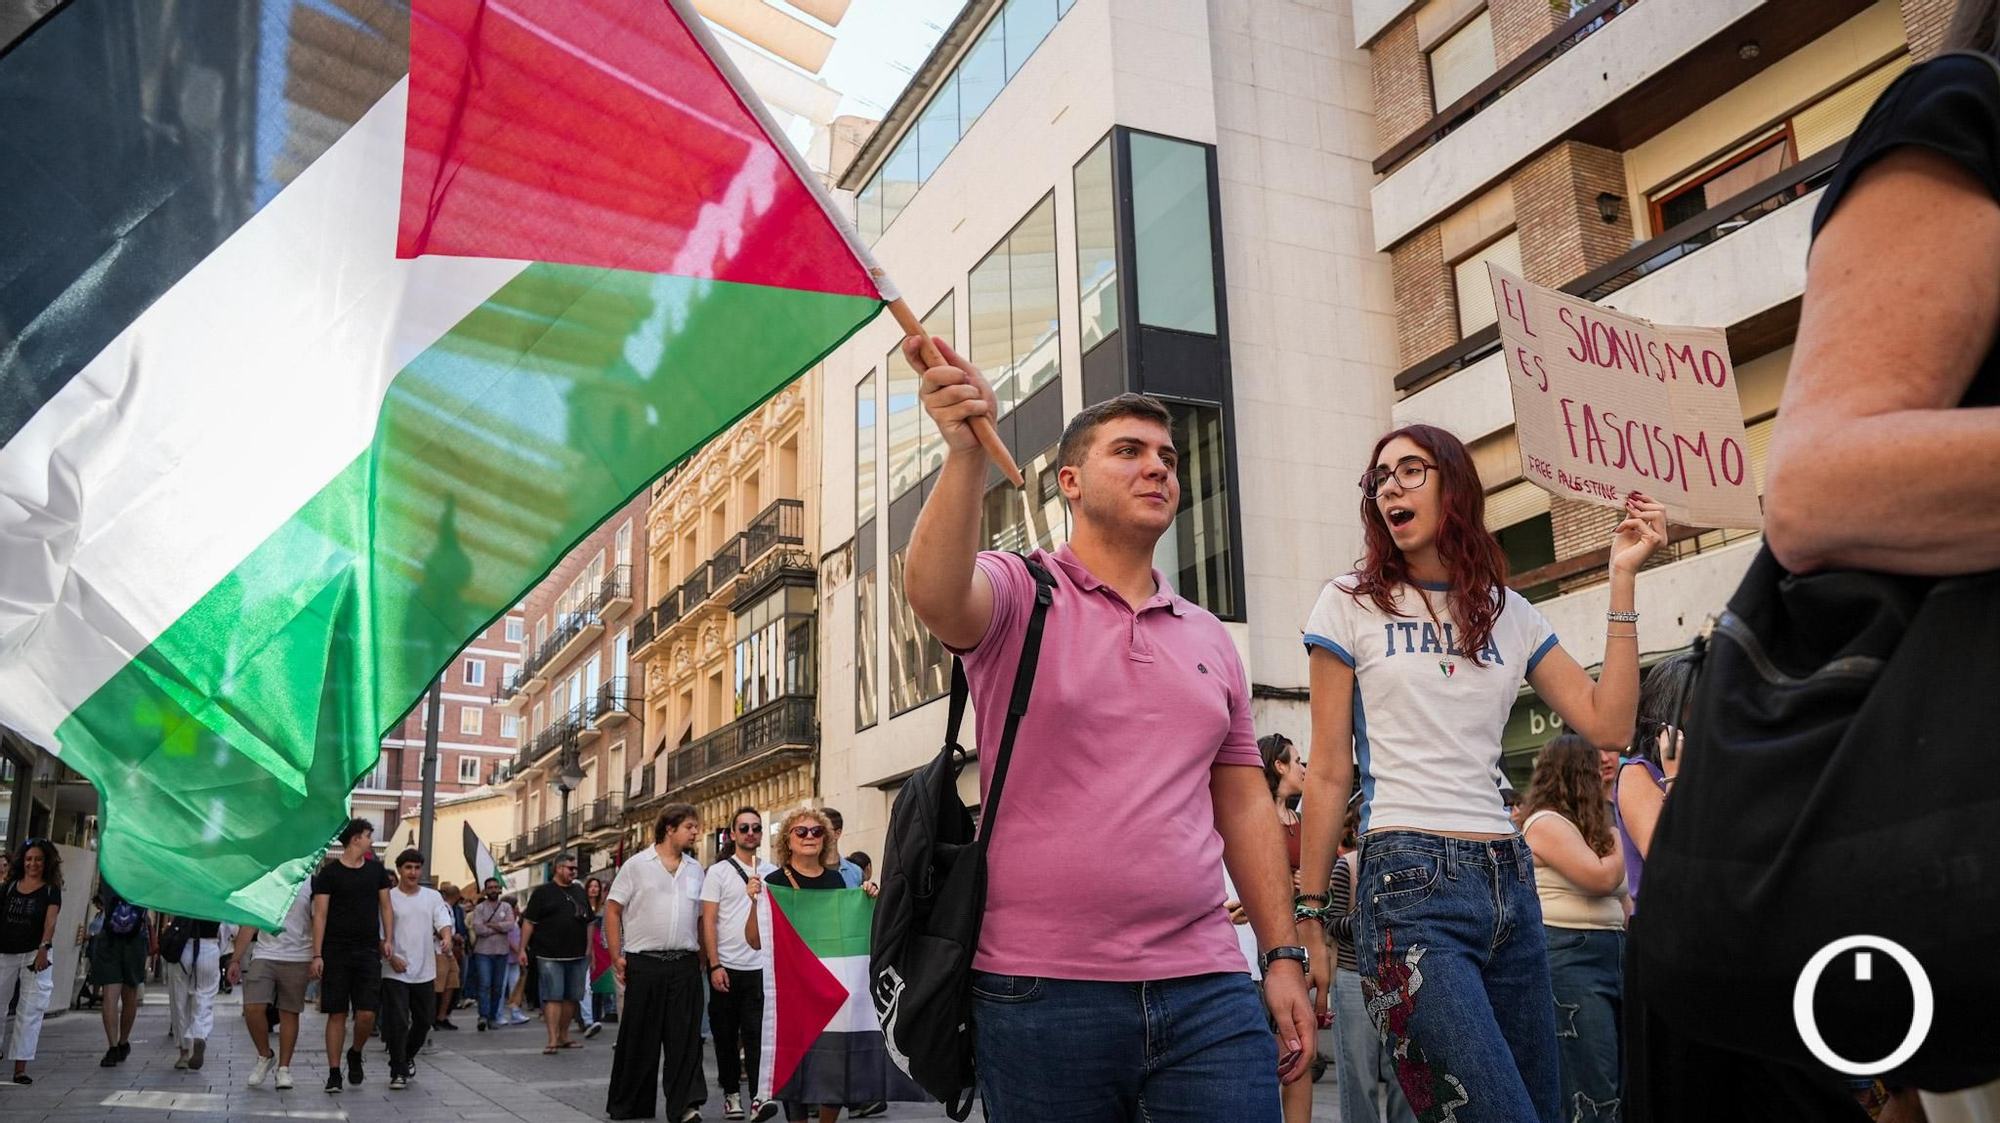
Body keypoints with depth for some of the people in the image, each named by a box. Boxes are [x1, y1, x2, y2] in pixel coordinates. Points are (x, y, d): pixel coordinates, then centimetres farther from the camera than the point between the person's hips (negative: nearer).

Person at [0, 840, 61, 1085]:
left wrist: (43, 948, -26)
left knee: (30, 1011, -4)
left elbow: (50, 921, -11)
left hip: (35, 954, -2)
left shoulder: (51, 891, 2)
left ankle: (20, 1067, -3)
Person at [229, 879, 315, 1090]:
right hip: (264, 955, 2)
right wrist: (236, 960, 8)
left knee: (289, 1013, 2)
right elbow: (249, 923, 13)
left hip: (298, 959, -2)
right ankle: (265, 1056, 13)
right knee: (253, 1009, -10)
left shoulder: (310, 883, 2)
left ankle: (283, 1068, 13)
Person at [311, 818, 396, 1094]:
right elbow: (320, 915, -4)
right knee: (337, 1014, 0)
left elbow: (386, 906, 15)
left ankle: (355, 1055, 20)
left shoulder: (376, 870, 10)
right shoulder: (329, 873, -2)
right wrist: (317, 955, -10)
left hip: (368, 950, 2)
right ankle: (334, 1073, 9)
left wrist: (389, 939, 2)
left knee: (367, 1013, -6)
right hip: (335, 952, -2)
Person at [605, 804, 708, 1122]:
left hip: (685, 966, 3)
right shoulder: (637, 864, 0)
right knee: (638, 1039, 6)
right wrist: (617, 956, -6)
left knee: (685, 1039, -1)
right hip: (644, 964, -3)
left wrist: (701, 959, 10)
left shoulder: (695, 870, 12)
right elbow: (612, 909, 0)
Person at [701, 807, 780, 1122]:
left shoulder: (771, 872, 7)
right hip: (726, 966, -1)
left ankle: (758, 1096, -7)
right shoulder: (718, 872, 1)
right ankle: (731, 1094, 19)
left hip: (760, 967, 1)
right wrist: (714, 965, -10)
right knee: (726, 1034, 7)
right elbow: (708, 921, -3)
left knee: (757, 1033, -6)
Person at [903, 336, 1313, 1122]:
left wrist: (1283, 954, 10)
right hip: (1042, 994, -3)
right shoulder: (1017, 591, 0)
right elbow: (934, 594, -24)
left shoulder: (1210, 640, 14)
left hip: (1205, 991, 4)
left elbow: (1242, 801, 16)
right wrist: (967, 452, -39)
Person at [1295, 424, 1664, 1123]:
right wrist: (1307, 917, -1)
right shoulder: (1350, 605, 3)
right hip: (1411, 880, -5)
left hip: (1509, 878, 5)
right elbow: (1329, 775, 1)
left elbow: (1608, 725, 3)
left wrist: (1622, 578, 4)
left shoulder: (1511, 614, 14)